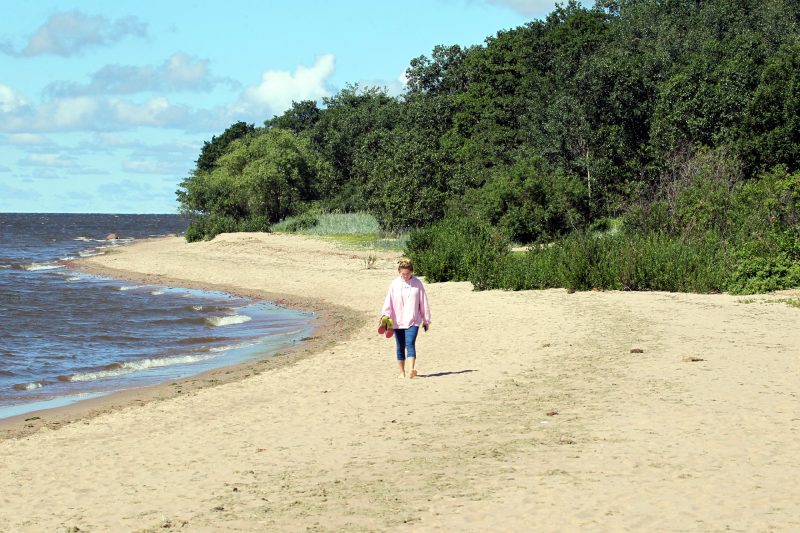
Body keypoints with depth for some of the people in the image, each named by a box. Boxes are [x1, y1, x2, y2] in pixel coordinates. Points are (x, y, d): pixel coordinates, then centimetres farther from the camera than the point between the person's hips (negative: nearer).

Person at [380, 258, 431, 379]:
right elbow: (388, 301, -3)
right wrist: (385, 315, -19)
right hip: (397, 322, 2)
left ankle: (411, 370, -30)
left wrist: (426, 320, 9)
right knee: (400, 347, 9)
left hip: (413, 321, -2)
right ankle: (401, 372, 19)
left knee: (410, 344, -18)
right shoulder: (394, 284, 3)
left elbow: (423, 302, 7)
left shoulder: (417, 284, 1)